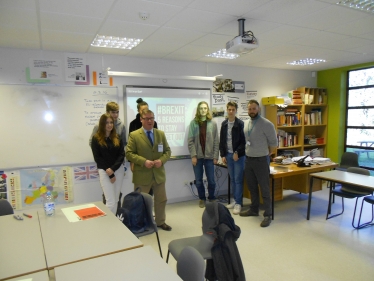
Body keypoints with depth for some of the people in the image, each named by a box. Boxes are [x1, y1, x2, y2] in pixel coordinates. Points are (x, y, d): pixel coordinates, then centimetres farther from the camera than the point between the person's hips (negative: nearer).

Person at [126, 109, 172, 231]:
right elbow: (129, 154, -11)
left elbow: (167, 151, 8)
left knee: (161, 200, 16)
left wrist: (162, 160, -12)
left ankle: (160, 222, 36)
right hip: (142, 175, -4)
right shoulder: (134, 135, -6)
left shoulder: (161, 134, 7)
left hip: (158, 173, 4)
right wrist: (144, 161, -23)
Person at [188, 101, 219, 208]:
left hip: (209, 156, 0)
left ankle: (211, 198, 28)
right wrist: (193, 155, -10)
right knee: (198, 181, 9)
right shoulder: (193, 123, 0)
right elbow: (190, 140, -3)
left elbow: (216, 141, 1)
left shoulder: (213, 123, 2)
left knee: (211, 180, 6)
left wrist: (215, 156, -4)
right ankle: (202, 198, 28)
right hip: (197, 156, 0)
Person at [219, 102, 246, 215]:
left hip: (239, 155, -5)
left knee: (238, 180, -1)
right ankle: (235, 200, 23)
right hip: (228, 155, 5)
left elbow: (243, 141, -9)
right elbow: (222, 141, 10)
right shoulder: (224, 124, 8)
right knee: (232, 179, 12)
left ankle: (238, 203, 7)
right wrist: (222, 155, 5)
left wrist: (237, 152, -15)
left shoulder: (240, 124, -7)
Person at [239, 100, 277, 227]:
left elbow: (273, 143, -7)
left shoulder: (266, 124, -14)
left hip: (261, 160, -6)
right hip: (248, 159, 7)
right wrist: (249, 152, 12)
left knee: (264, 188, 0)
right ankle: (254, 209, 33)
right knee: (252, 186, 17)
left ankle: (268, 215, 11)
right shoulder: (245, 123, 6)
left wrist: (266, 155, 3)